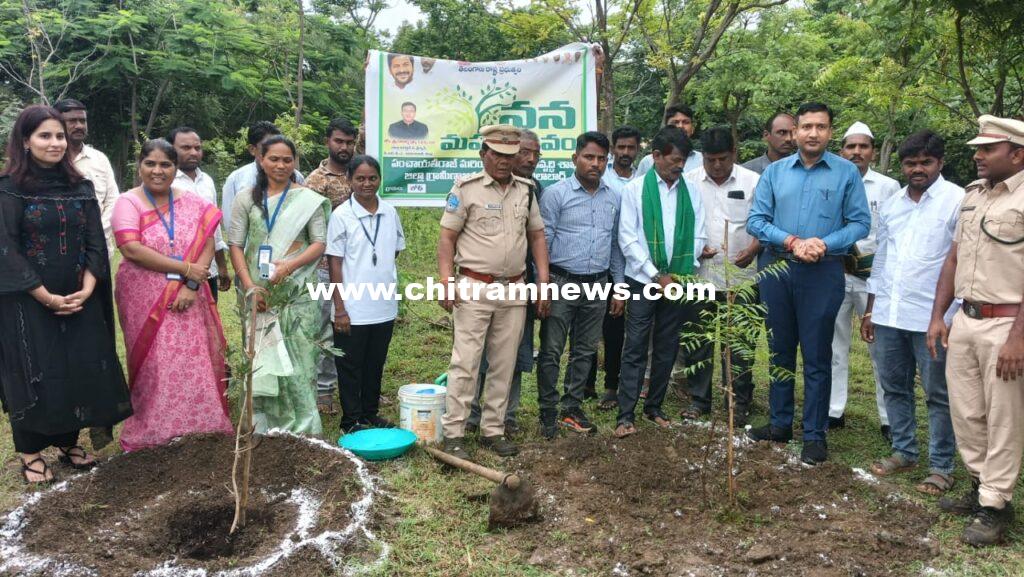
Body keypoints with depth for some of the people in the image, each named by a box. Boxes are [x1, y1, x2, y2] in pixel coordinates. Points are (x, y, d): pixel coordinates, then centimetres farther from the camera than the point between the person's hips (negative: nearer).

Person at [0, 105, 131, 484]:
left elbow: (95, 242, 4)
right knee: (34, 374, 2)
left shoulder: (80, 188, 7)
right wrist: (48, 298, -15)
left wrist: (86, 290, -9)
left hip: (79, 300, 4)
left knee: (81, 368, 6)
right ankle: (31, 452, 17)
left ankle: (68, 442, 23)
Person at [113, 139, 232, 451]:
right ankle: (154, 432, 16)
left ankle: (199, 428, 15)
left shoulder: (194, 203, 6)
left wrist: (191, 285, -15)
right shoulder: (128, 203, -3)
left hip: (188, 300, 2)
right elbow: (132, 250, -15)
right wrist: (185, 268, -15)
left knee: (194, 364, 4)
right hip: (146, 302, -2)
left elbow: (208, 245, -2)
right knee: (154, 368, 3)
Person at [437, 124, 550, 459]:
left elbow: (537, 236, 13)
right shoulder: (466, 189, -4)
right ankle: (453, 434, 5)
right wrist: (446, 282, -16)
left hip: (514, 290, 5)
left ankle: (493, 430, 21)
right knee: (465, 363, -4)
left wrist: (543, 283, 6)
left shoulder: (525, 190, 10)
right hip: (475, 288, -5)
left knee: (503, 365, 10)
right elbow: (447, 237, -5)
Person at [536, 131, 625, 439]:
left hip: (597, 286, 5)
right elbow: (543, 242, -6)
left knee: (585, 351, 12)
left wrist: (619, 287, 13)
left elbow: (616, 245, 15)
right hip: (561, 283, -4)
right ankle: (548, 412, 13)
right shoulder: (556, 194, -5)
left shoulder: (614, 199, 9)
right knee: (551, 351, 1)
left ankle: (572, 408, 24)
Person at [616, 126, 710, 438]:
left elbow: (698, 236, 6)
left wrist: (688, 270, -9)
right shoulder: (635, 189, -3)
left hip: (678, 281, 3)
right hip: (643, 280, -3)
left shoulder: (691, 190, 5)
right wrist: (657, 276, -11)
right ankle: (625, 415, 4)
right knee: (635, 348, -1)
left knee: (667, 348, 11)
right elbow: (628, 239, -7)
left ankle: (654, 407, 25)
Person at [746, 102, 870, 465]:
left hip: (823, 274, -3)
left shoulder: (847, 173, 0)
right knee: (780, 351, 13)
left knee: (817, 357, 2)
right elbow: (755, 221, 0)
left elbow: (860, 223, -4)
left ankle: (815, 435, 13)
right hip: (777, 269, 3)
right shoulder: (774, 172, 6)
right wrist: (791, 241, -14)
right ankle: (780, 424, 27)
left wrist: (824, 244, -18)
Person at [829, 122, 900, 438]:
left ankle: (889, 418, 10)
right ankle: (833, 411, 20)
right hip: (835, 273, 2)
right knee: (834, 344, 10)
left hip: (873, 275, -2)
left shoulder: (888, 187, 2)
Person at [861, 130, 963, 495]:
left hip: (932, 317, -6)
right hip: (888, 314, 6)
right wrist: (870, 310, 16)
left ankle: (941, 467, 16)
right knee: (894, 387, 14)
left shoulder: (958, 201, -5)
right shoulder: (891, 205, 13)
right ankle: (904, 452, 29)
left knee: (938, 394, 5)